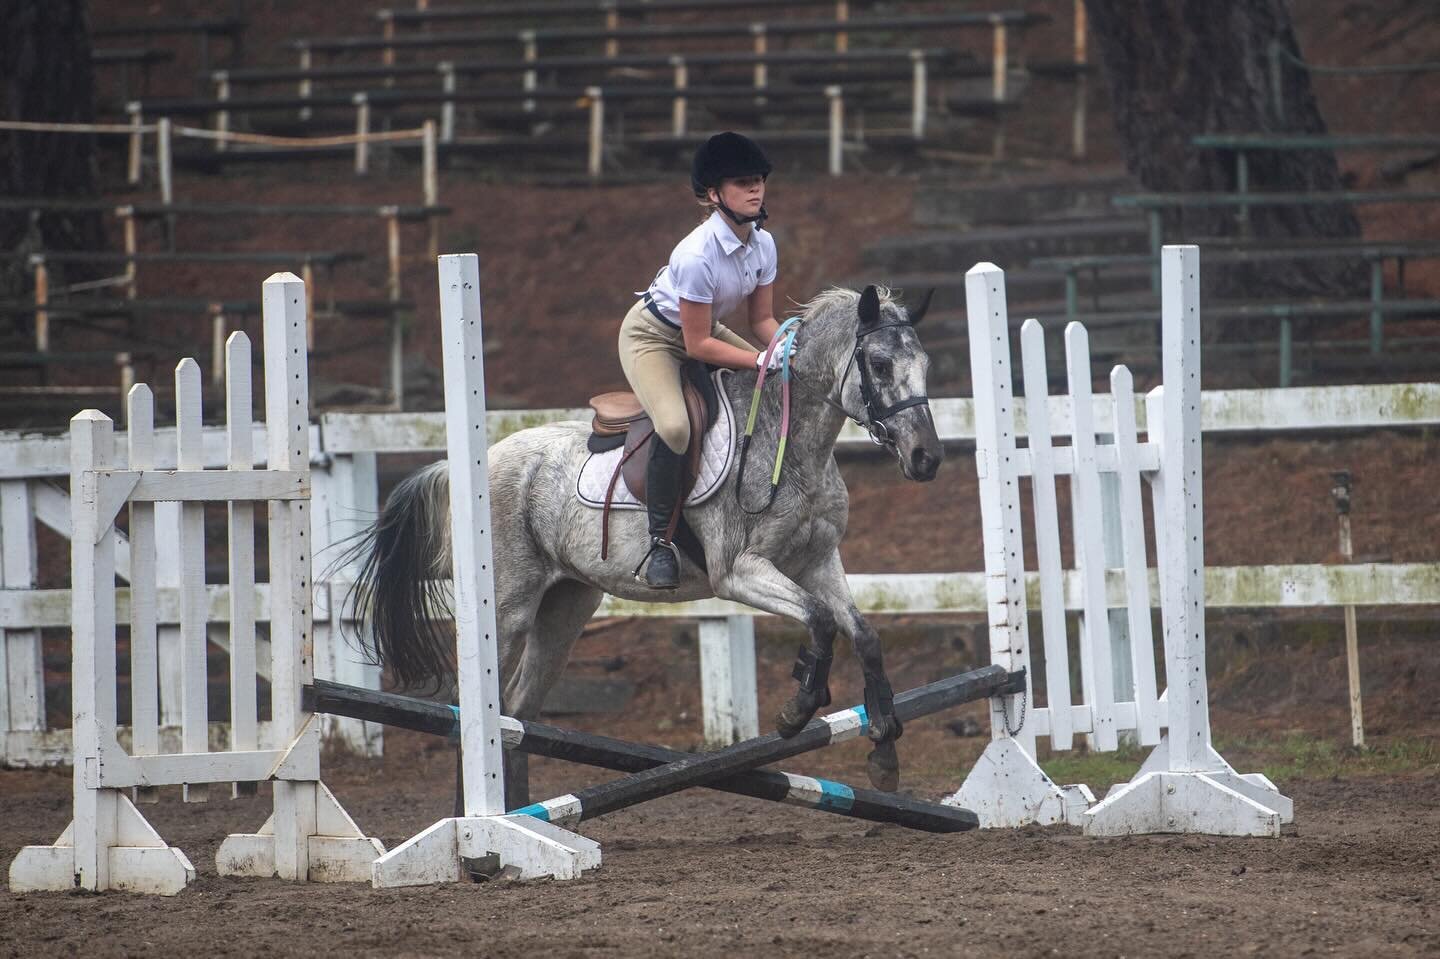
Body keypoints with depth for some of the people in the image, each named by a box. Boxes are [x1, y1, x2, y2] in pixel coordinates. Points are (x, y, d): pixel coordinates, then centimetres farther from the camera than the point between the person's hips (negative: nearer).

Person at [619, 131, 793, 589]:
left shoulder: (763, 244, -10)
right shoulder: (696, 255, -33)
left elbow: (762, 318, 0)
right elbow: (698, 345, -29)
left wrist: (786, 347, -21)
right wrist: (763, 360, -33)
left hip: (705, 330, 8)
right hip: (653, 336, -8)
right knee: (674, 426, -32)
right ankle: (660, 540, -20)